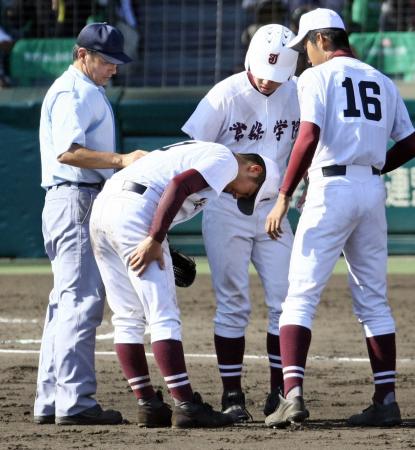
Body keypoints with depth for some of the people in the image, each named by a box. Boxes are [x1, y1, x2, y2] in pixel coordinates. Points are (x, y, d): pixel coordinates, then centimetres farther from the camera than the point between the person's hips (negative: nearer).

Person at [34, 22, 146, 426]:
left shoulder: (87, 91, 22)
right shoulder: (72, 92, -11)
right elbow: (68, 152, -23)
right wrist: (120, 160, -29)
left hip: (85, 202, 11)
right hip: (74, 200, -11)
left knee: (67, 301, 11)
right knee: (82, 300, -14)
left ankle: (50, 402, 12)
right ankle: (74, 402, -18)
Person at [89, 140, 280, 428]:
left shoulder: (202, 152, 30)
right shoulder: (226, 160, 2)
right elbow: (178, 185, -14)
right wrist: (155, 240, -18)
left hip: (101, 208, 9)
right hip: (134, 211, -9)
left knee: (128, 318, 12)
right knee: (165, 316, -7)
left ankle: (148, 405, 14)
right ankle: (186, 406, -9)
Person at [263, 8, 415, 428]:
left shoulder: (318, 77, -2)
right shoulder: (381, 81, 16)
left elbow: (309, 137, -15)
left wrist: (283, 197, -15)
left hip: (332, 189, -6)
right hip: (373, 191, 6)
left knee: (301, 295, -6)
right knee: (373, 301, 11)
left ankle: (293, 392, -20)